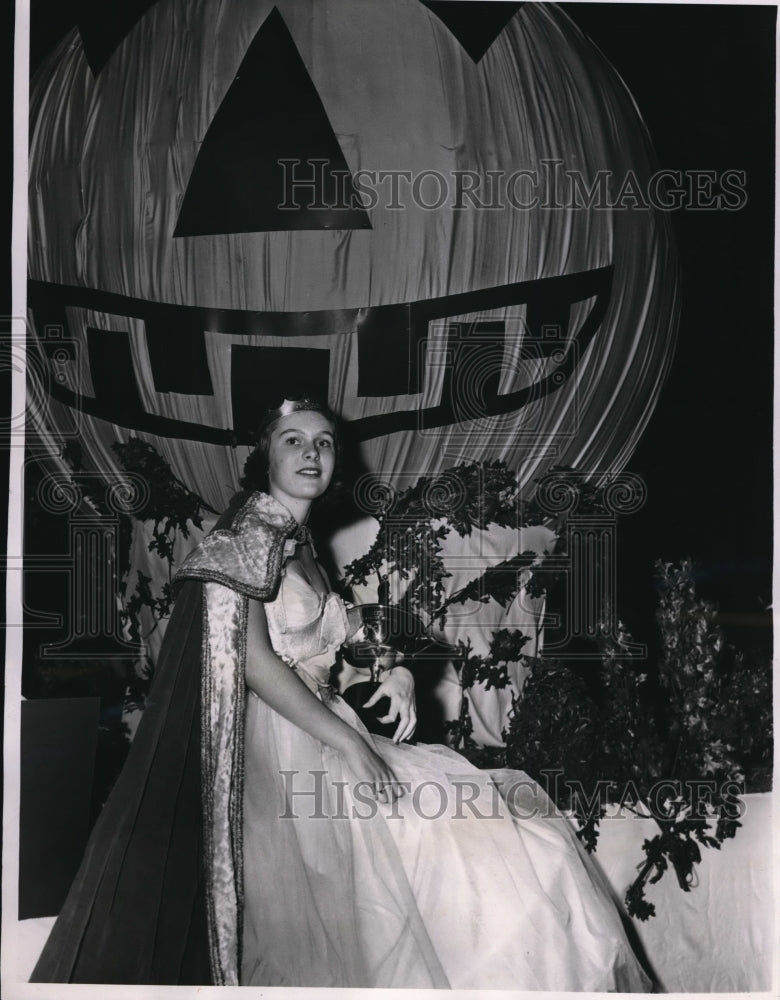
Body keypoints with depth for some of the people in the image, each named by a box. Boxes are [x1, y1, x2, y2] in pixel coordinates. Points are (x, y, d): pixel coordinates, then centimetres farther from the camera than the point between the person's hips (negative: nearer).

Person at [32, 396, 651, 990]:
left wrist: (393, 673, -1)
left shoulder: (302, 544, 18)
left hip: (322, 734, 8)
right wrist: (349, 743, -20)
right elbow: (249, 658, -18)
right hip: (279, 748, -8)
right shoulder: (250, 532, -7)